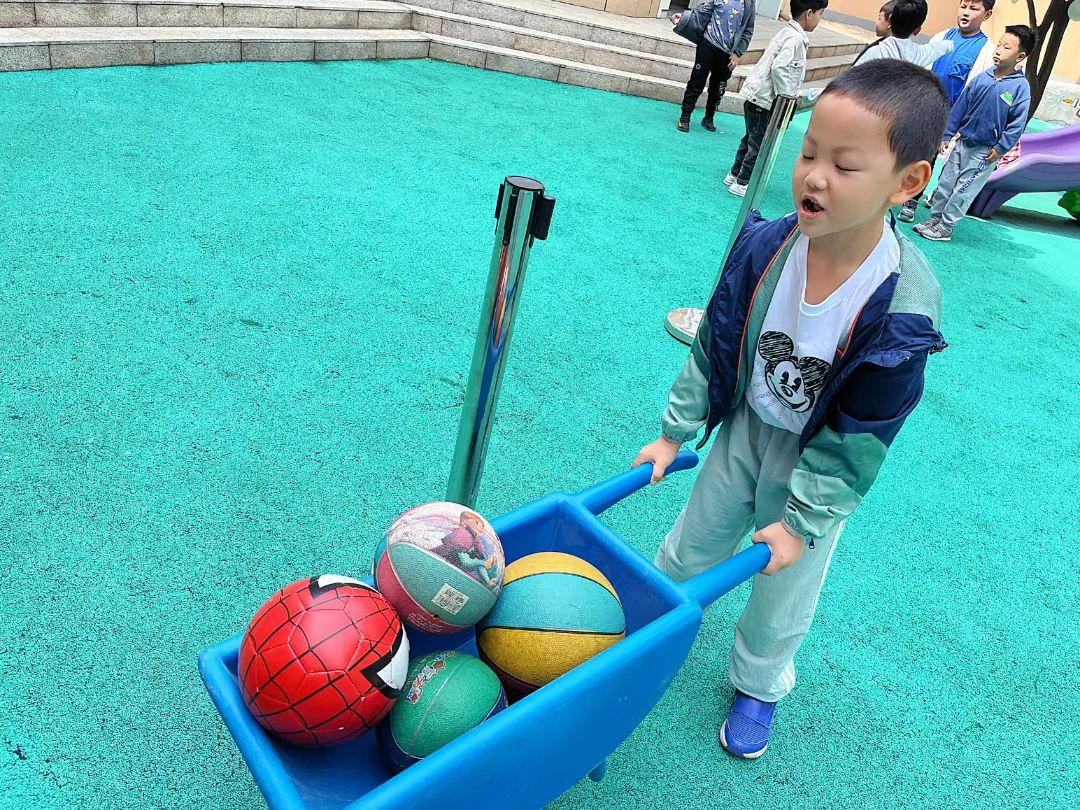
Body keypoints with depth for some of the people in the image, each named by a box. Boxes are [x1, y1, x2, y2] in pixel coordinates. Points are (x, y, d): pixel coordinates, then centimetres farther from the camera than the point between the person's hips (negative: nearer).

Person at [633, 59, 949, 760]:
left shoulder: (904, 307, -31)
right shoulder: (765, 245, -21)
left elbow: (856, 437, -21)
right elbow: (716, 342, -7)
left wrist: (801, 519, -17)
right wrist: (674, 432, -1)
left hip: (821, 461, -2)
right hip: (748, 426, 3)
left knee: (782, 597, 15)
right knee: (688, 553, 19)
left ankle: (759, 687, 45)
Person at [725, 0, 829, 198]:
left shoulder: (787, 32, 12)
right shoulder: (796, 38, -17)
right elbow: (779, 68, -26)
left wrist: (791, 93, 15)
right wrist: (785, 96, -16)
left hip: (756, 95, 9)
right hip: (764, 101, -9)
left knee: (751, 139, 21)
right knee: (760, 145, 2)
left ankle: (734, 175, 31)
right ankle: (741, 184, 10)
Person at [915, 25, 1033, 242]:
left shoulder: (1020, 87, -13)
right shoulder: (982, 78, 0)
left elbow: (1017, 123, -14)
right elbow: (960, 107, 6)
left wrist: (1000, 148, -16)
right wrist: (947, 134, 5)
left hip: (985, 151, -5)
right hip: (962, 142, 5)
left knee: (963, 190, 2)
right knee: (945, 183, 11)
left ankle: (945, 228, 12)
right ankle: (934, 219, 25)